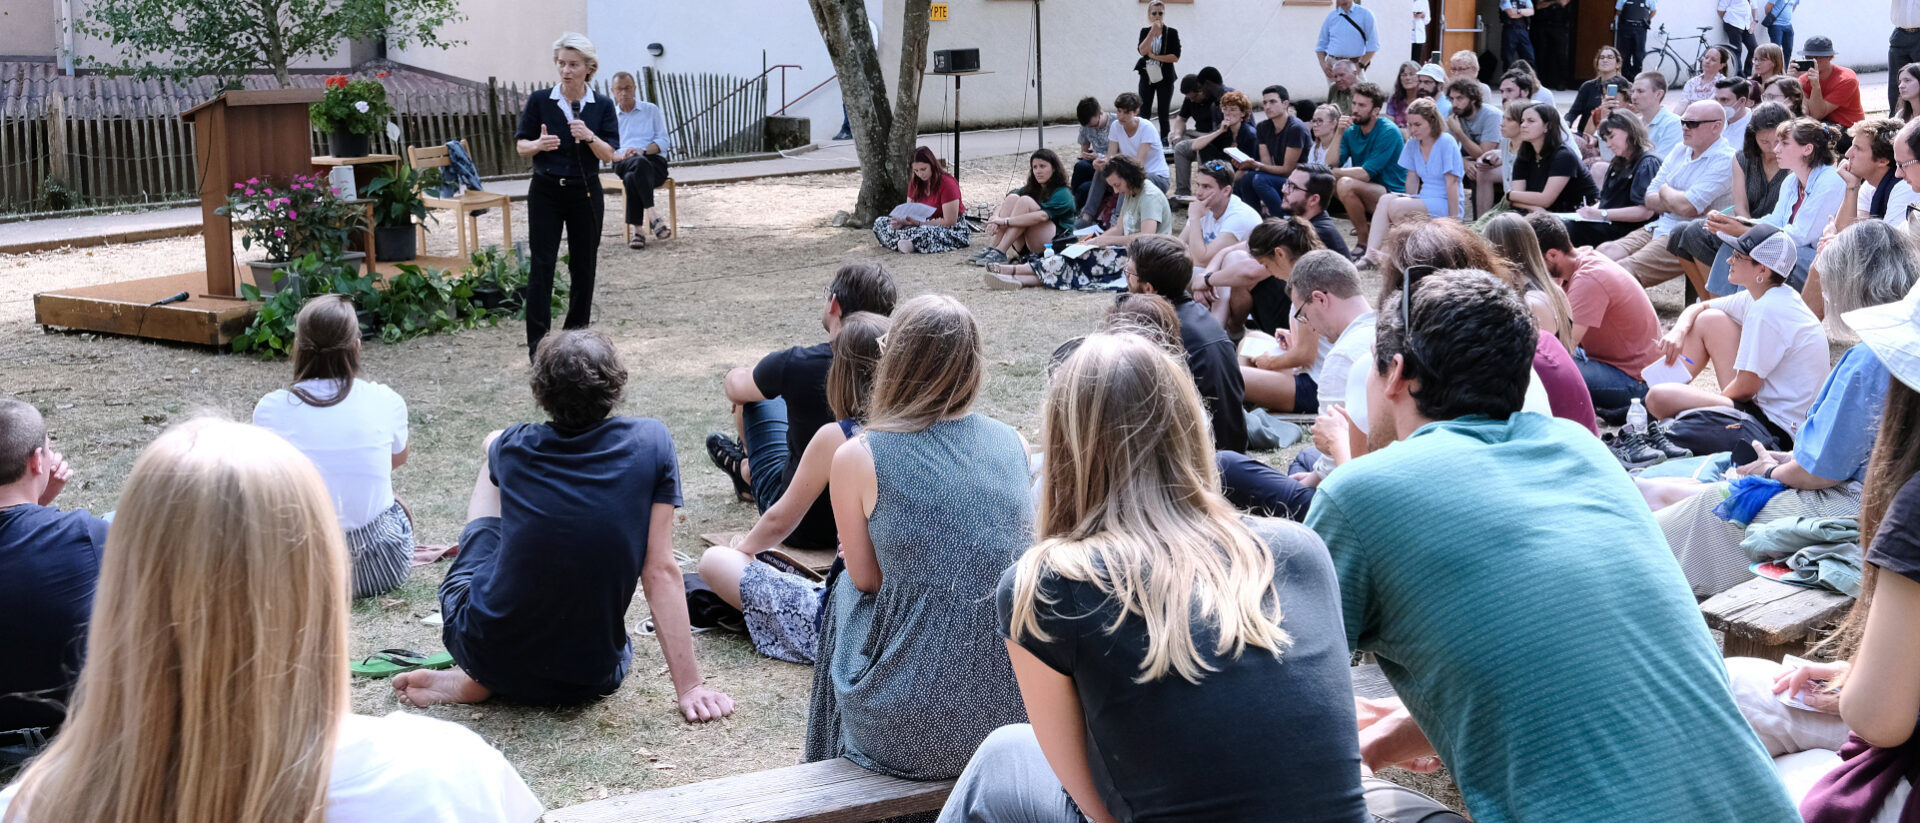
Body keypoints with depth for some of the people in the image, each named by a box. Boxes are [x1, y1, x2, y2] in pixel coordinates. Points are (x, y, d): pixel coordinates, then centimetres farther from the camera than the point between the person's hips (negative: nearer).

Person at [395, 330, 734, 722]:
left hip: (485, 654, 1)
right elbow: (661, 572, -12)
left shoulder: (511, 448, -5)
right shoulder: (651, 442, -11)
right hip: (589, 681, -1)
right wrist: (689, 687, -8)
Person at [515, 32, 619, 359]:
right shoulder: (539, 100, -2)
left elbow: (609, 155, -4)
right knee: (541, 265, -6)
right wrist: (538, 144, -20)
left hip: (585, 194, 1)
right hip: (546, 192, -1)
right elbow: (520, 144, 2)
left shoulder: (602, 106, 0)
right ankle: (537, 342, -5)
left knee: (583, 265, 6)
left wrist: (590, 137, -23)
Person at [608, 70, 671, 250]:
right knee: (639, 163, -40)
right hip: (623, 163, 0)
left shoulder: (651, 110, 19)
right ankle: (651, 215, -48)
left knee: (631, 178, -38)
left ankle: (638, 229, -42)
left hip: (654, 160, 0)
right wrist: (618, 155, -13)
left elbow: (664, 141, 6)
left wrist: (643, 150, -13)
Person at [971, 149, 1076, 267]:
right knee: (1012, 198, -12)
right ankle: (991, 249, -25)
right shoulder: (1031, 189, 14)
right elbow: (1003, 203, 2)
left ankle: (999, 252, -32)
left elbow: (1042, 216, -25)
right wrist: (995, 218, -22)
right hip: (1027, 248, 6)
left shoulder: (1062, 194, -8)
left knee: (1025, 201, -23)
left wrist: (1005, 221, -28)